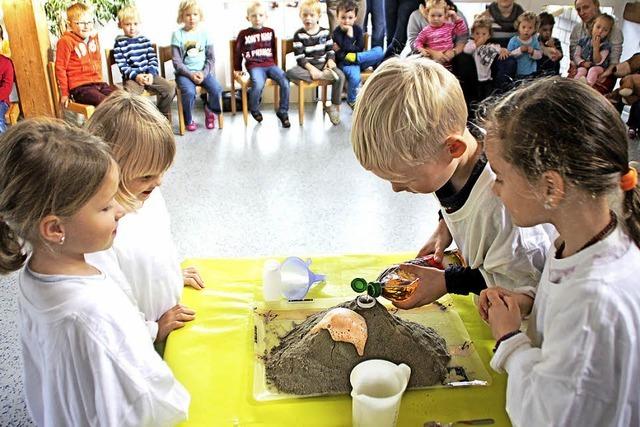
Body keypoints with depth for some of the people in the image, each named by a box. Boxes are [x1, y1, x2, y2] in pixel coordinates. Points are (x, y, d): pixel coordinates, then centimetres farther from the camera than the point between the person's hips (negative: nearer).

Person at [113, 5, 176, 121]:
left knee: (170, 87, -16)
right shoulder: (119, 43, 2)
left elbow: (153, 59, 9)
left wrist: (151, 74, -10)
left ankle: (164, 117, -1)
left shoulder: (145, 40, 13)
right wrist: (136, 76, -19)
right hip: (132, 78, -4)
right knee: (129, 94, -36)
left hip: (149, 74, 4)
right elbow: (122, 66, -5)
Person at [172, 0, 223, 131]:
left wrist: (203, 73, -10)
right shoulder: (178, 35, -2)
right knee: (189, 92, -31)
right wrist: (190, 74, -16)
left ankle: (210, 110, 10)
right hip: (184, 73, -2)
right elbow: (177, 61, -5)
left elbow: (211, 58, 6)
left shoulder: (204, 33, 6)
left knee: (217, 89, -24)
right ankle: (189, 120, -3)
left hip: (203, 71, 2)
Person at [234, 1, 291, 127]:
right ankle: (254, 109, -3)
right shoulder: (244, 34, 4)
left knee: (285, 82, -23)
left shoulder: (270, 31, 12)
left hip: (270, 64, 3)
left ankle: (283, 112, -7)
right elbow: (238, 51, 14)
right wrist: (238, 69, 18)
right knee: (258, 85, -33)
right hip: (254, 66, -3)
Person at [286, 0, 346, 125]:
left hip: (323, 64, 2)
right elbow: (299, 57, -10)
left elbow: (330, 50, 9)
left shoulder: (325, 32, 5)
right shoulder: (299, 35, -4)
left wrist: (330, 61, -14)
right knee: (290, 73, -32)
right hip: (307, 66, -1)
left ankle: (334, 106, -12)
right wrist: (311, 68, -25)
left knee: (340, 75, -26)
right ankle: (323, 76, -30)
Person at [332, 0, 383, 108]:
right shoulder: (337, 33, -8)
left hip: (360, 61, 4)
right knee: (355, 77, -36)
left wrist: (342, 50, -12)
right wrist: (349, 34, -18)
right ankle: (352, 100, -10)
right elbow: (347, 48, -19)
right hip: (345, 63, -4)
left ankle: (354, 58, -23)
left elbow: (360, 48, -3)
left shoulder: (358, 29, 5)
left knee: (379, 51, -16)